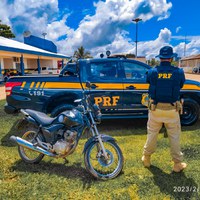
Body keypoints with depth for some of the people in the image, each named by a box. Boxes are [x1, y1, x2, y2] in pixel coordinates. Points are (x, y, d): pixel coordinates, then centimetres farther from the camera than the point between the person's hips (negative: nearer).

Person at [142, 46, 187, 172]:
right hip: (172, 110, -1)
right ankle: (177, 164, 25)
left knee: (152, 134, 16)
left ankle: (146, 158, 30)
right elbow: (181, 86, 8)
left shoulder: (153, 72, -7)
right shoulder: (179, 72, -8)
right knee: (175, 137, 13)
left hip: (155, 109, 1)